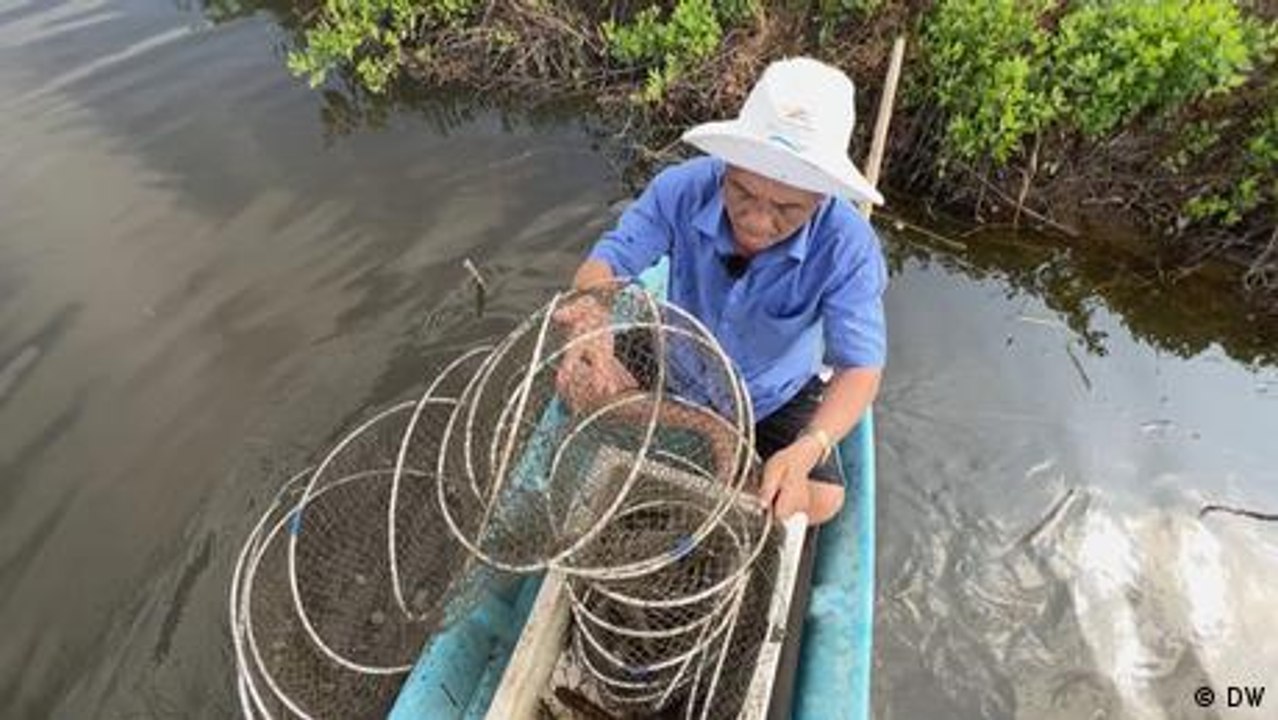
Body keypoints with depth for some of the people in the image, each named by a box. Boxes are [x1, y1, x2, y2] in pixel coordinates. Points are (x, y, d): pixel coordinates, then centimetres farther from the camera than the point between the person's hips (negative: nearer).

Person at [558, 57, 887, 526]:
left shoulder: (847, 245, -31)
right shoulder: (683, 189, -28)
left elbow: (860, 369, -32)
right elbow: (603, 266, -31)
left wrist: (806, 450, -52)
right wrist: (591, 323, -56)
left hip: (776, 396, 0)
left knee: (821, 501, -13)